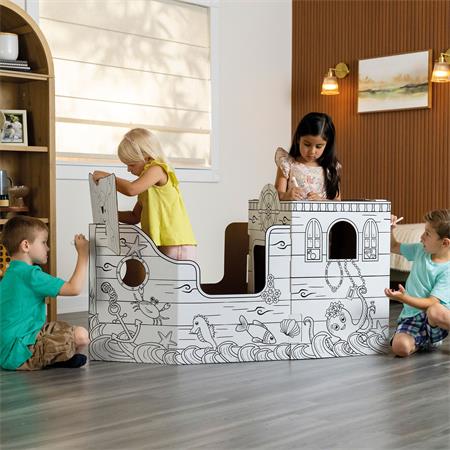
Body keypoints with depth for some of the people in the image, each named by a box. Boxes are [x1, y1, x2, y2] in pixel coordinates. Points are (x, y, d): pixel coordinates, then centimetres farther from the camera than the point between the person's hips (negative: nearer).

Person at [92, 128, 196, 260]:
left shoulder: (157, 169, -7)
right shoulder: (146, 183, 24)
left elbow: (131, 189, -24)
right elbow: (135, 217, 26)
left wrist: (107, 177, -10)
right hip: (160, 246, 10)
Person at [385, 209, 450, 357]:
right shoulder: (421, 250, 6)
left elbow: (432, 303, -21)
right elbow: (394, 247, 23)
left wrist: (404, 298, -34)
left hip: (433, 321, -4)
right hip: (411, 317, 5)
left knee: (436, 311, -42)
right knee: (400, 347, -27)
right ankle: (423, 342, 6)